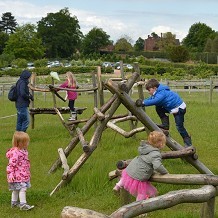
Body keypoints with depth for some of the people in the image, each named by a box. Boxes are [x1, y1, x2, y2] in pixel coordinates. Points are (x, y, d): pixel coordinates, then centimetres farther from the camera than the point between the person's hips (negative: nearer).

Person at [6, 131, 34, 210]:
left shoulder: (23, 151, 7)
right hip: (18, 176, -10)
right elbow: (11, 164, -24)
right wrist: (10, 174, -26)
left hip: (23, 174, 10)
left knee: (16, 189, 20)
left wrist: (27, 172, 26)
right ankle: (23, 204, -10)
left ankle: (14, 202, 31)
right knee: (22, 189, -12)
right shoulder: (15, 153, -24)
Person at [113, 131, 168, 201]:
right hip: (138, 179, -7)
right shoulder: (156, 154, -20)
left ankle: (118, 186, 51)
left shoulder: (145, 147, 2)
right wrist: (165, 172, -12)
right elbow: (157, 166, -33)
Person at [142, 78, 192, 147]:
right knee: (158, 108, 3)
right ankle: (165, 125, 5)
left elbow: (155, 101, -42)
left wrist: (144, 102, -38)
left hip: (179, 108, -10)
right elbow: (150, 99, 9)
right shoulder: (158, 92, 6)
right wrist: (142, 102, -6)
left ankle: (188, 143, 1)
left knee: (179, 126, -10)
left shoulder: (162, 92, -26)